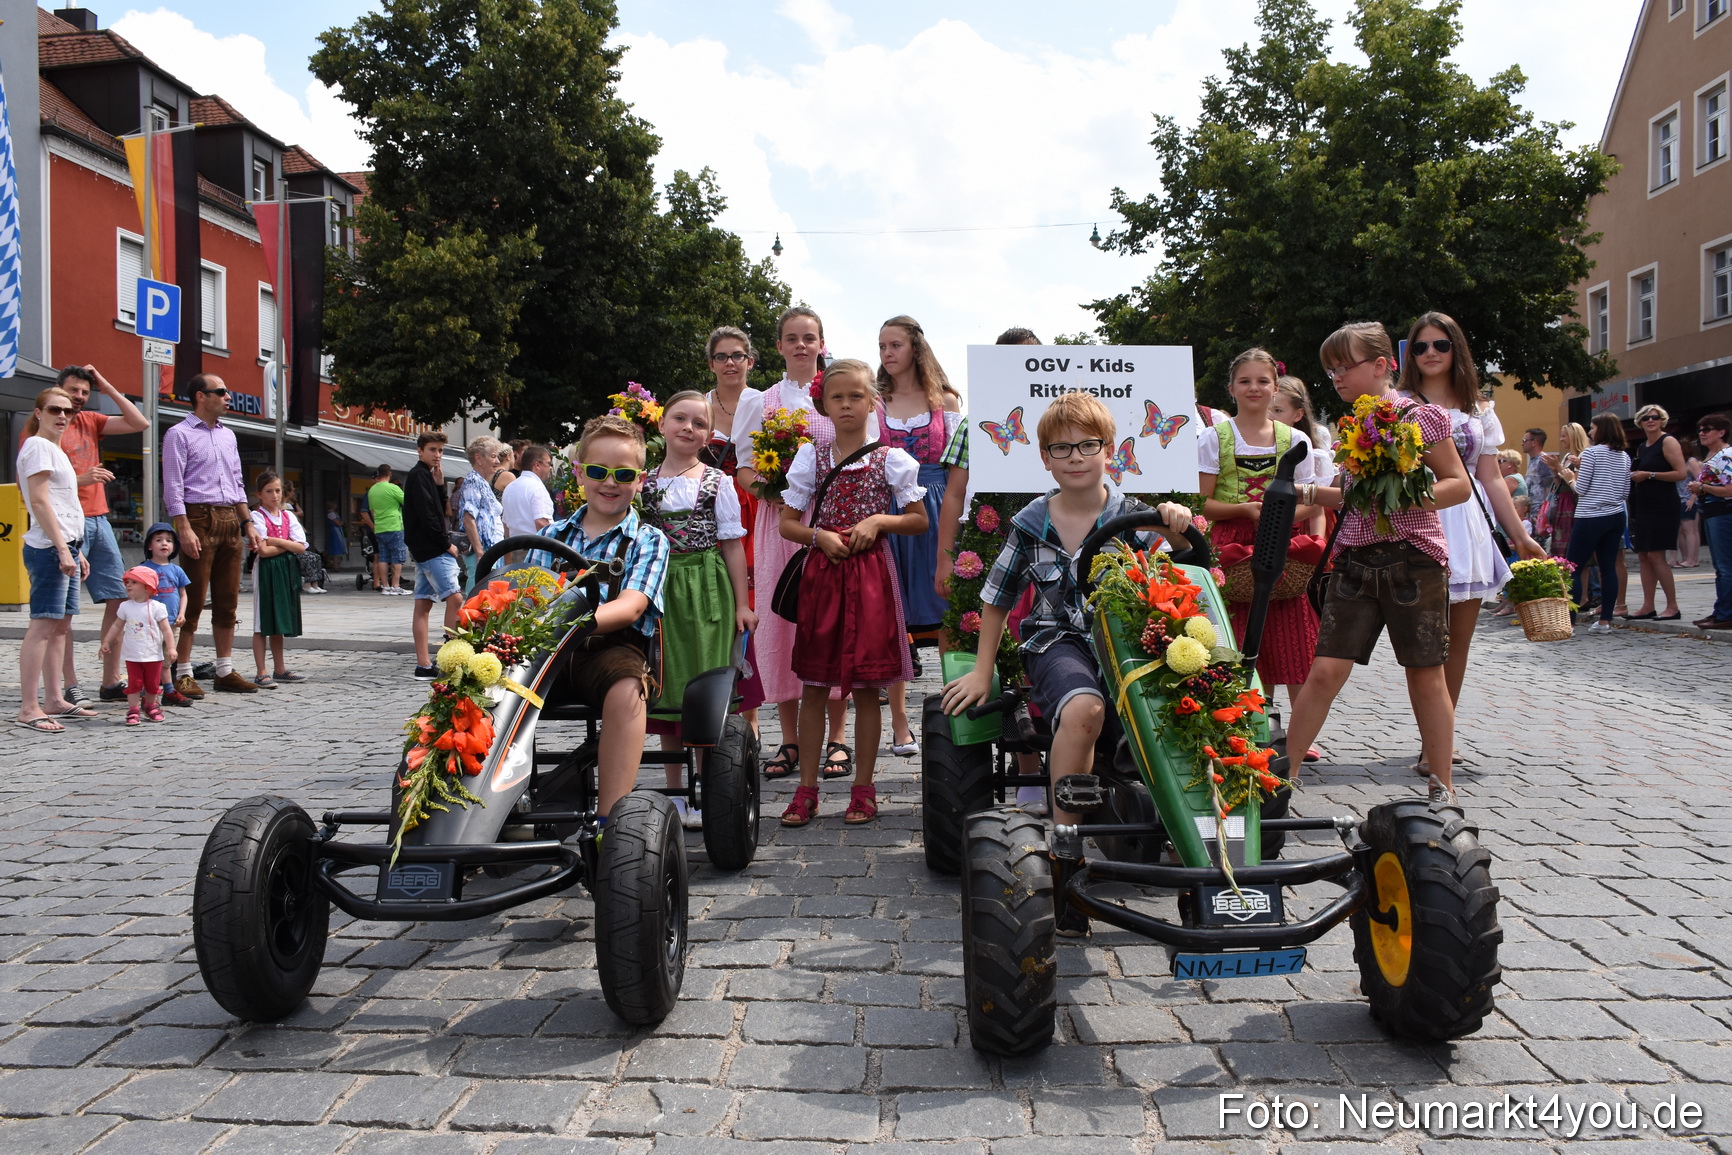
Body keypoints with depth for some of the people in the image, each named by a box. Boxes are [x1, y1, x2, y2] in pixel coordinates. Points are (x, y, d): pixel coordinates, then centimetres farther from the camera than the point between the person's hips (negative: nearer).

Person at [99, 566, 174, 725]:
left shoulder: (157, 607, -6)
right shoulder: (125, 607, 3)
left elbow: (166, 629, -6)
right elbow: (117, 626, 14)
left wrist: (171, 648, -11)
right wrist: (106, 642, 9)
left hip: (153, 655, -2)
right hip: (132, 656, 2)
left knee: (152, 684, 8)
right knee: (134, 683, -1)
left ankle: (150, 706, 28)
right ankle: (132, 711, 4)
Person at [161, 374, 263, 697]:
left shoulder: (227, 435, 19)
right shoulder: (180, 434, -2)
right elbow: (173, 486, -9)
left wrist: (247, 523, 14)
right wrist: (184, 529, -18)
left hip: (230, 521, 7)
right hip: (199, 518, -7)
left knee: (227, 600, 8)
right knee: (193, 601, -6)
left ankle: (225, 672, 13)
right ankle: (183, 675, -2)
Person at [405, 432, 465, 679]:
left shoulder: (424, 476, 21)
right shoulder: (419, 475, -9)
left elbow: (438, 510, 18)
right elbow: (427, 515, -17)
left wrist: (439, 484, 6)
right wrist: (447, 544, -13)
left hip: (425, 550, 10)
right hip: (432, 550, -10)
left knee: (423, 605, 7)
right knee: (455, 598, -16)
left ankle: (424, 664, 8)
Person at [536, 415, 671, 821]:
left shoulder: (648, 540, 8)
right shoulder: (553, 534, 22)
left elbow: (631, 606, -9)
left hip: (610, 646, -3)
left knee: (626, 686, -37)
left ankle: (609, 821, -34)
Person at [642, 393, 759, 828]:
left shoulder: (718, 482, 1)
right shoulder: (644, 483, 8)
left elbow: (732, 545, 2)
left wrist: (742, 603, -1)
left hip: (705, 593, -3)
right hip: (658, 592, 3)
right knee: (665, 686, 8)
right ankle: (673, 789, 20)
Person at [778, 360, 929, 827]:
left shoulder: (890, 459, 2)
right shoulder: (811, 457, 5)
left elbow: (920, 520, 6)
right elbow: (787, 523, 8)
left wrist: (879, 520, -10)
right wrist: (820, 535, -11)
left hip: (870, 574, -1)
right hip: (821, 574, 2)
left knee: (866, 687, 3)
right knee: (813, 686, 4)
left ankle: (863, 788, 14)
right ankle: (807, 789, 13)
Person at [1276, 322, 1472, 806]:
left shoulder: (1419, 417, -4)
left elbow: (1459, 485, -6)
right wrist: (1307, 493, 9)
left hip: (1413, 559, -4)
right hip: (1356, 561, 4)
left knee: (1426, 676, 5)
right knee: (1325, 671, -2)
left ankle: (1442, 786, 19)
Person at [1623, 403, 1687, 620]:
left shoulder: (1668, 442, -7)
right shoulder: (1641, 447, 16)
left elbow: (1681, 473, -16)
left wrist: (1649, 475, -16)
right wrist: (1633, 475, 7)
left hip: (1662, 506, -8)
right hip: (1642, 506, 8)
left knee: (1655, 555, -11)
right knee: (1643, 555, 6)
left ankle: (1673, 607, -6)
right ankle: (1648, 607, 9)